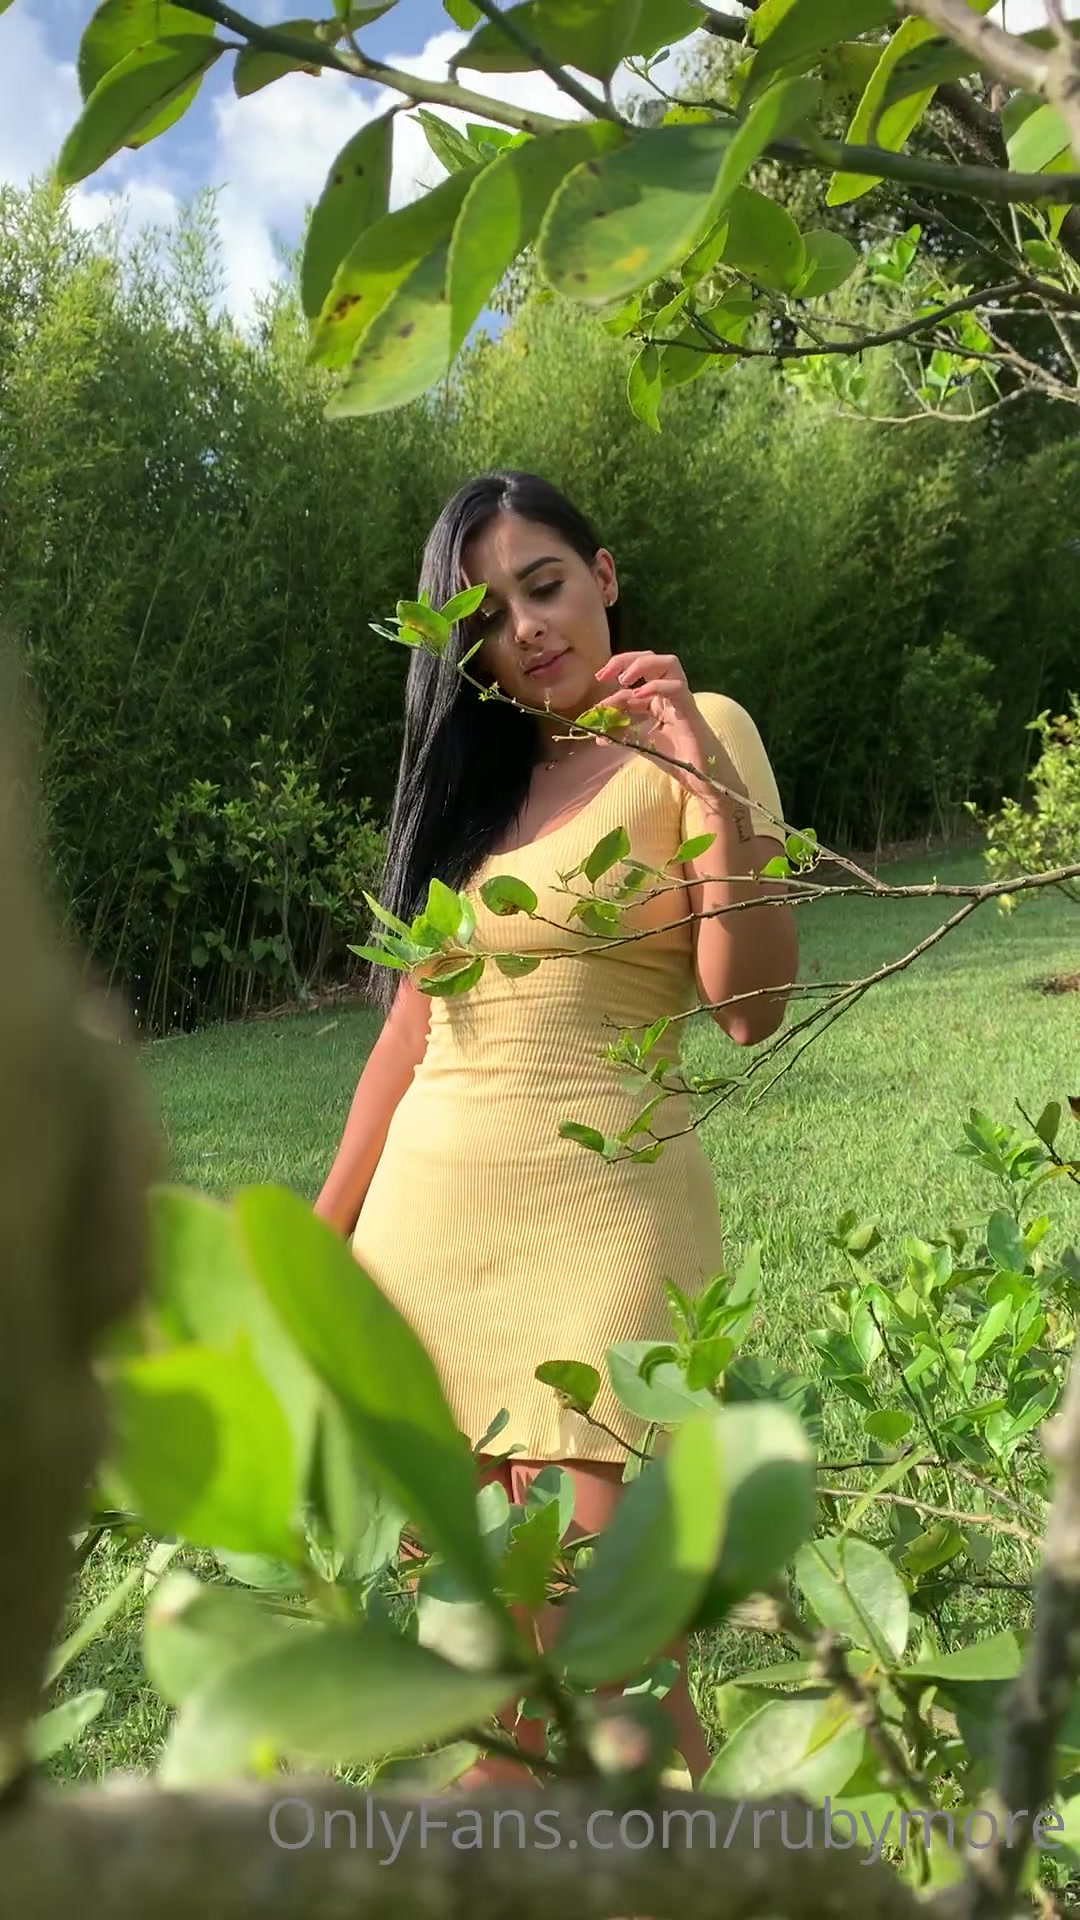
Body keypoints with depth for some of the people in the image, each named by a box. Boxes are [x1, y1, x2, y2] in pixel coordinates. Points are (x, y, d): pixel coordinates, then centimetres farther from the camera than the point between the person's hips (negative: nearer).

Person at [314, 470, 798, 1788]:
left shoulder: (693, 738, 0)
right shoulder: (470, 775, 16)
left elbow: (751, 1012, -11)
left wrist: (717, 789, -21)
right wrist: (317, 1248, 15)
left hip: (600, 1221, -5)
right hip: (422, 1226, 5)